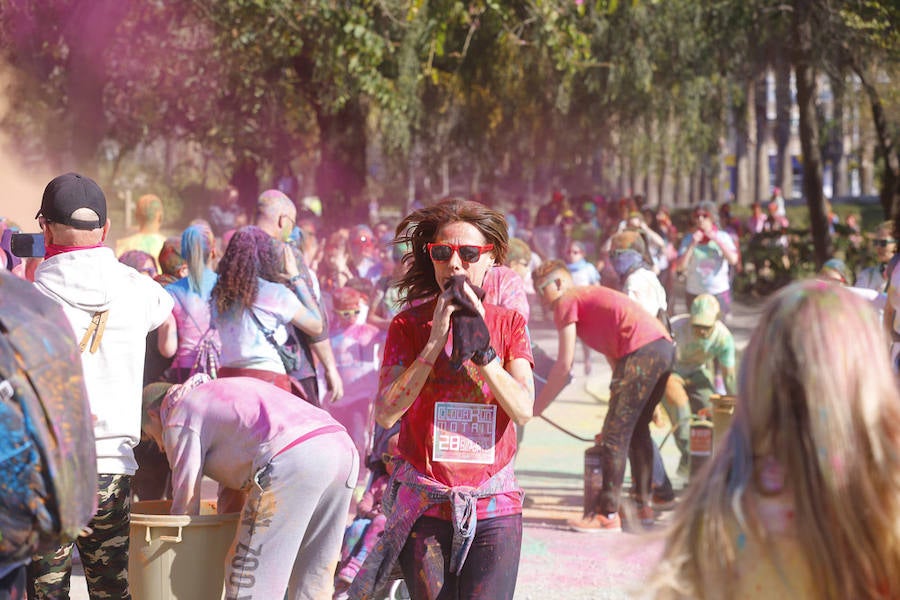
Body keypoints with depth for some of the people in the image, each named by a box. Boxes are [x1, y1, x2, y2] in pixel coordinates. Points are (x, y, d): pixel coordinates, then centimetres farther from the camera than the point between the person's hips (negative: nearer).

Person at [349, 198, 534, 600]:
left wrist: (481, 345, -15)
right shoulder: (409, 325, 2)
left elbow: (523, 411, -8)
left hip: (494, 508, 1)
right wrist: (435, 342, -15)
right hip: (424, 505, 0)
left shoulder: (508, 323, 5)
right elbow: (385, 414, -12)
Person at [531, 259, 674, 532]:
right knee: (637, 429, 20)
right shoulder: (590, 297, 30)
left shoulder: (566, 302, 4)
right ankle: (643, 505, 26)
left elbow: (564, 365, -2)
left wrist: (536, 406, 5)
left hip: (642, 351, -9)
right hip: (665, 346, 10)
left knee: (615, 434, -6)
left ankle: (607, 514, -6)